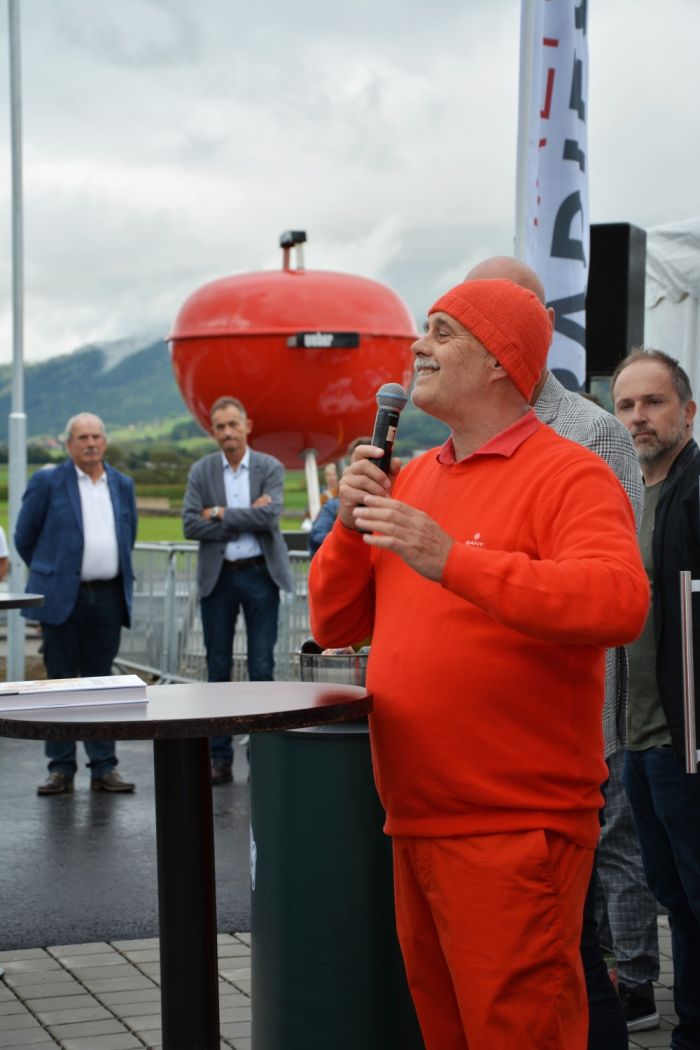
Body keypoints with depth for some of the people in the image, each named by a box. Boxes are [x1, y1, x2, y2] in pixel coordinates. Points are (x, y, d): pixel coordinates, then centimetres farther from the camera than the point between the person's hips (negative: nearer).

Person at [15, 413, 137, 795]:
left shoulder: (122, 485, 11)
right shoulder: (47, 482, -1)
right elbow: (24, 537, 5)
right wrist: (50, 575, 10)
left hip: (108, 598, 3)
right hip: (63, 598, -3)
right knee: (61, 682, 1)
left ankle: (103, 768, 10)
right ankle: (61, 768, 7)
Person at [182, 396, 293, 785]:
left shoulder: (270, 468, 0)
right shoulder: (202, 471, 4)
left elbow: (270, 516, -16)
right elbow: (191, 524, -7)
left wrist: (221, 513, -11)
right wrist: (246, 519, -13)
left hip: (260, 574, -2)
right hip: (218, 577, 2)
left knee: (262, 666, 0)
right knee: (219, 669, 5)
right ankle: (220, 757, 10)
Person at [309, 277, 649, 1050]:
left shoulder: (568, 475, -8)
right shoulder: (412, 480, 14)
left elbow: (619, 603, -26)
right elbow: (335, 625, 16)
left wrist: (451, 560, -30)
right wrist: (351, 526, -2)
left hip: (515, 833, -7)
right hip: (415, 826, 7)